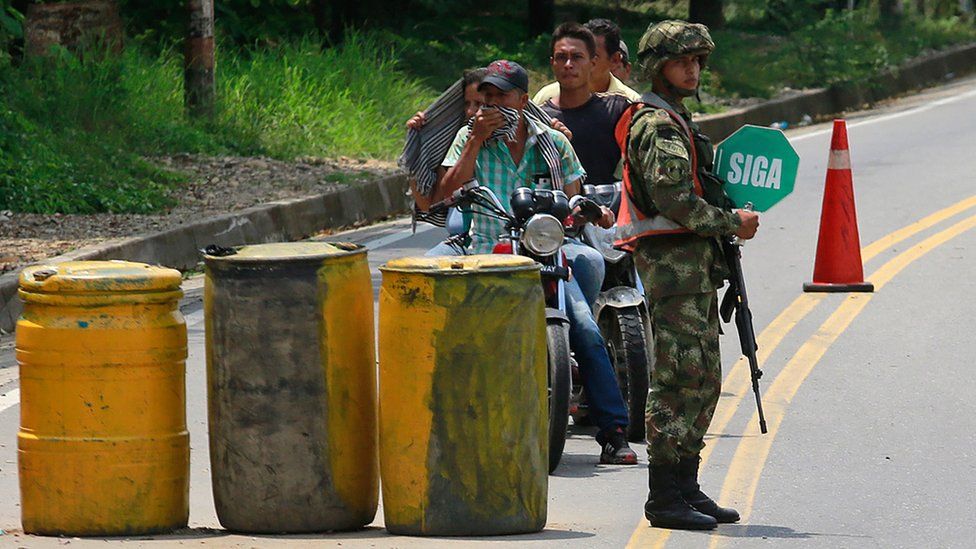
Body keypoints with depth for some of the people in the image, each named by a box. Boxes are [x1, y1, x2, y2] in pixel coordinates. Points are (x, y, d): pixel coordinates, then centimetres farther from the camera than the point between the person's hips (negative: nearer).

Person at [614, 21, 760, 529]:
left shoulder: (674, 120, 22)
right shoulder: (657, 125, -12)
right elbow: (675, 201, -21)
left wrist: (729, 217, 13)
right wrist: (733, 222, -12)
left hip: (693, 262, 11)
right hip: (672, 262, -11)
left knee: (703, 380, 13)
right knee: (676, 379, -11)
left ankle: (685, 487, 18)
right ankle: (665, 497, -11)